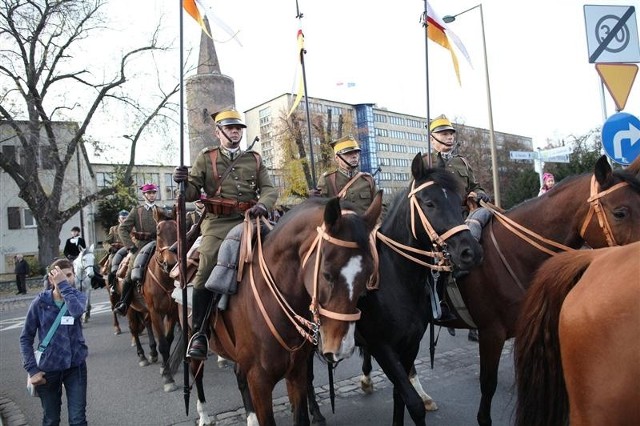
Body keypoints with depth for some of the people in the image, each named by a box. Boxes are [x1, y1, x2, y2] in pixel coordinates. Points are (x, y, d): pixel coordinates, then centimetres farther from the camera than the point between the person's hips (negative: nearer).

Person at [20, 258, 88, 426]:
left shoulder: (78, 296, -5)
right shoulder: (40, 302, -7)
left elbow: (77, 311, -30)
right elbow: (26, 338, -1)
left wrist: (64, 285, -29)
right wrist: (32, 369, -8)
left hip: (75, 366, 0)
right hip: (48, 368, 0)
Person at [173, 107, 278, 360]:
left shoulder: (255, 159, 18)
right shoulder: (206, 158, 13)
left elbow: (269, 190, 11)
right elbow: (191, 193, 8)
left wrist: (262, 205, -12)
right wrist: (182, 182, -15)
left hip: (249, 220, 2)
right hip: (218, 223, -2)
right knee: (205, 272, -19)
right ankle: (199, 333, -6)